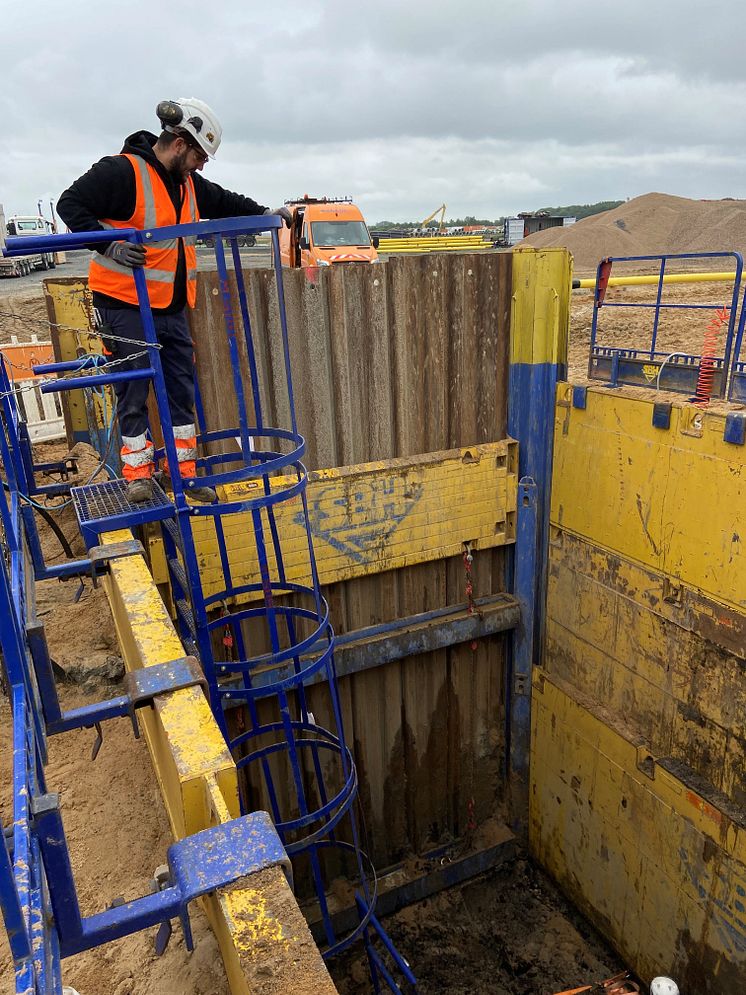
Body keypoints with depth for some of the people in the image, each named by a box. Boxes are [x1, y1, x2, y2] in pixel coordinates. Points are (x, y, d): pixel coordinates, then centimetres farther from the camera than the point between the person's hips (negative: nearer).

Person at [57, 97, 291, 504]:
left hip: (172, 308, 8)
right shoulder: (122, 171, -13)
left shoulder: (187, 182, 12)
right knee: (133, 394, 0)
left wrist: (264, 212, 22)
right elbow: (70, 204, -15)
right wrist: (109, 246, -27)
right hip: (126, 307, -8)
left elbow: (221, 202, 28)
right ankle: (138, 474, 12)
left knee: (182, 391, 10)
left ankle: (186, 472, 20)